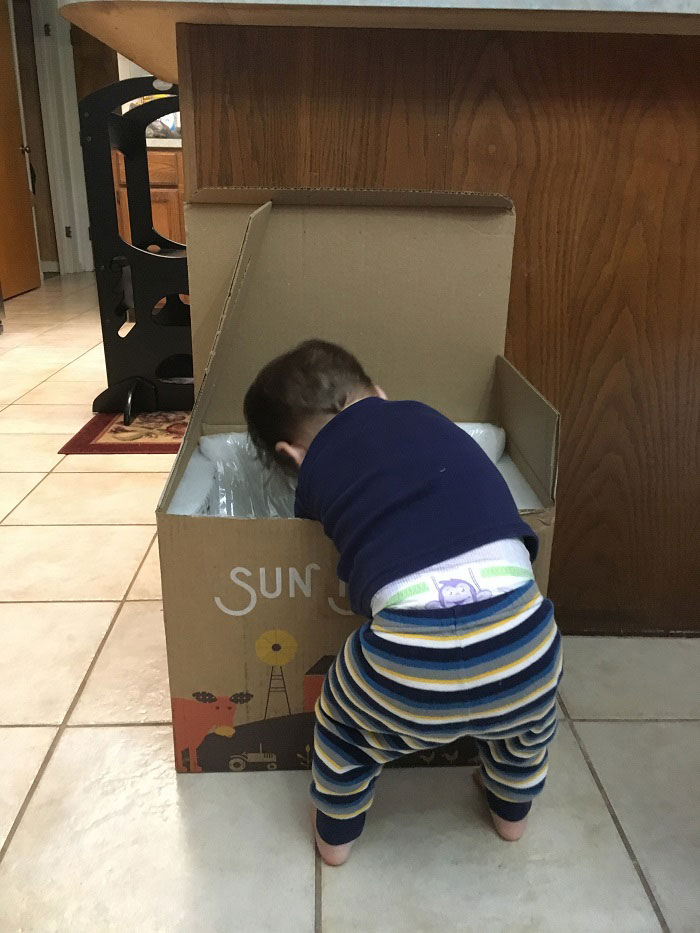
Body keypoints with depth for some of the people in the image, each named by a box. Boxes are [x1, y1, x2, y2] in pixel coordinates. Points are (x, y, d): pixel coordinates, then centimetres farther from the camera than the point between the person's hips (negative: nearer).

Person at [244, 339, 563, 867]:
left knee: (346, 714, 32)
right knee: (531, 703, 39)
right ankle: (512, 810, 59)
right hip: (519, 646, 3)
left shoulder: (316, 469, 14)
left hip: (411, 679, -2)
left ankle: (336, 833, 52)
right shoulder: (426, 418, 20)